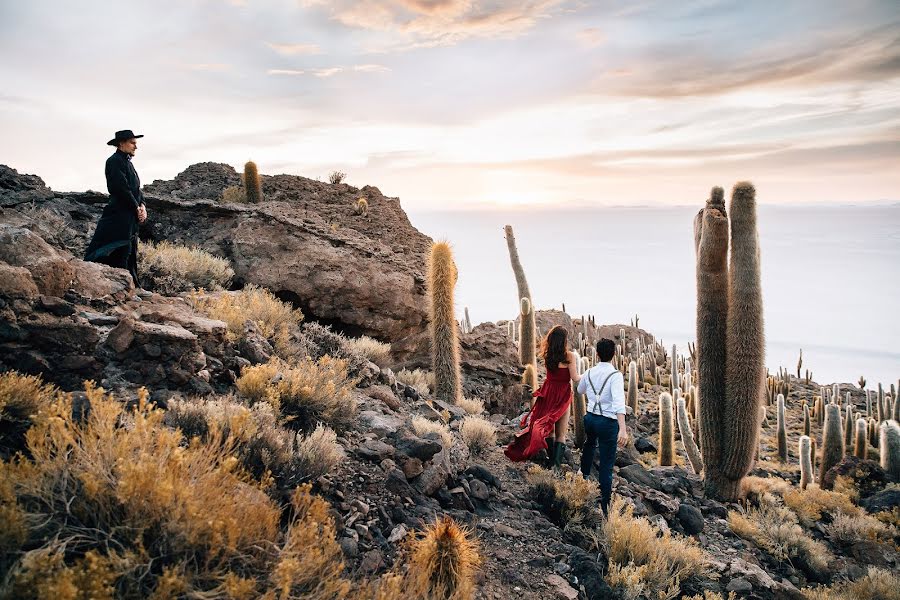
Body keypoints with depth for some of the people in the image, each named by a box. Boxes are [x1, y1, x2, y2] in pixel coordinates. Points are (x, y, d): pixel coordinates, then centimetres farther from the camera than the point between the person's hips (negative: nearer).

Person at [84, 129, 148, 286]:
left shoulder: (127, 162, 20)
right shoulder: (114, 161, -8)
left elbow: (136, 188, 18)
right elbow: (121, 188, -17)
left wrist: (142, 206, 1)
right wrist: (137, 208, -12)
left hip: (132, 217, 10)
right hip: (119, 216, -10)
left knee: (130, 254, 11)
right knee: (120, 254, -10)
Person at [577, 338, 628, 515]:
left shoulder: (589, 373, 1)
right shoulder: (615, 375, -17)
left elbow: (580, 390, 21)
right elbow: (618, 402, -30)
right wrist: (623, 429, -36)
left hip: (590, 418, 5)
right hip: (608, 422, -5)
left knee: (590, 443, 38)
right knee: (606, 465, 3)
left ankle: (585, 472, 61)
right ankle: (604, 505, 7)